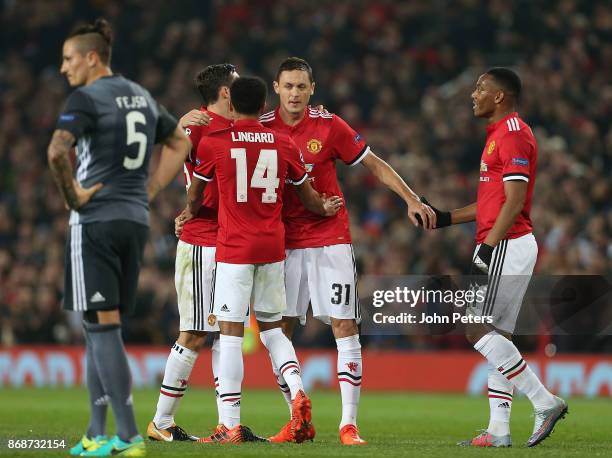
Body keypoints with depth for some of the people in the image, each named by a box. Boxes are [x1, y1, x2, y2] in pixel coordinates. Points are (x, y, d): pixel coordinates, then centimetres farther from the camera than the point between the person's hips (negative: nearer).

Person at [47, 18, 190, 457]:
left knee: (102, 325, -7)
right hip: (136, 221, 8)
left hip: (96, 221, -8)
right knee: (102, 327, 13)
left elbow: (58, 151, -26)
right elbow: (181, 144, 26)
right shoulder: (142, 97, 14)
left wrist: (72, 195, -11)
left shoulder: (86, 99, -10)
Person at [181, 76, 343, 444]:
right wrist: (324, 209, 39)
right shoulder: (284, 145, 4)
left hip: (234, 248, -4)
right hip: (274, 247, 4)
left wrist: (189, 214, 34)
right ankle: (297, 390, -7)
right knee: (272, 328, 17)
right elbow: (308, 196, 17)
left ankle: (231, 427, -6)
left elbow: (195, 195, 12)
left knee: (230, 332, -3)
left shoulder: (213, 145, -4)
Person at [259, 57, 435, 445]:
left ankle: (349, 424, -5)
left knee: (345, 327, -7)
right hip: (284, 244, 2)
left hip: (331, 241, -2)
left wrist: (412, 200, -5)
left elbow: (375, 165, 3)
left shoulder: (329, 126, -3)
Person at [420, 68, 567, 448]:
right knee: (497, 336, 8)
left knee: (476, 329, -10)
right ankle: (499, 431, 8)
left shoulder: (513, 134, -13)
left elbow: (513, 202, -20)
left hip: (506, 246, -10)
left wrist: (487, 249, -23)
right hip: (504, 248, 10)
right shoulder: (501, 134, 19)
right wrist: (446, 218, 22)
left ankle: (545, 402, -8)